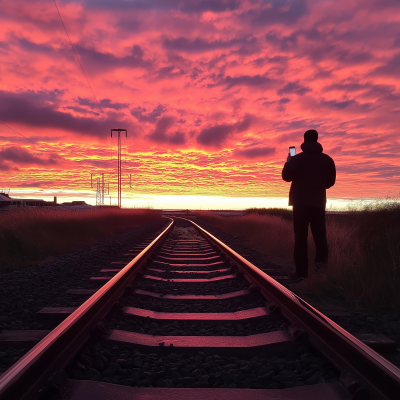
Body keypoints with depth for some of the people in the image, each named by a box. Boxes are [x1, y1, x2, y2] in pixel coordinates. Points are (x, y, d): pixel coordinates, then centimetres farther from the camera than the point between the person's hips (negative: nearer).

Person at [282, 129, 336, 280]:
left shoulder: (297, 158, -6)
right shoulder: (327, 159, 4)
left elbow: (286, 176, -6)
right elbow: (330, 181, 9)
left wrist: (288, 162, 11)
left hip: (300, 202, -2)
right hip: (319, 202, 2)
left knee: (300, 236, -1)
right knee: (319, 233, 9)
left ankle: (302, 271, -1)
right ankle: (321, 259, -12)